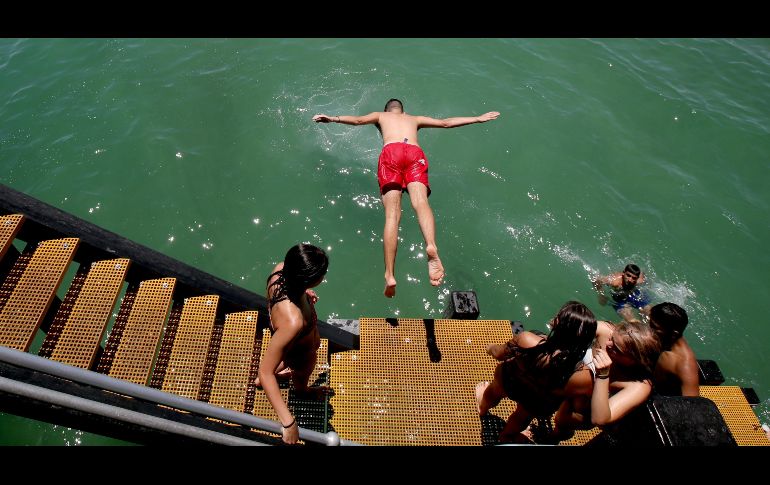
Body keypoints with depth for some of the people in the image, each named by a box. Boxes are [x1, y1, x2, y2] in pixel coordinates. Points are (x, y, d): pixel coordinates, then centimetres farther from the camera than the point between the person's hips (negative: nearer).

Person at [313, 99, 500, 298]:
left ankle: (390, 275, -26)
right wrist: (478, 118, 50)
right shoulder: (415, 119, 40)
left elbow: (359, 119, 17)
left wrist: (334, 118, 16)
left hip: (391, 152, -1)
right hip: (415, 153, 1)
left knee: (392, 215, -13)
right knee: (420, 203, -20)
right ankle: (431, 246, -52)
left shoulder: (380, 116, 36)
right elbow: (446, 123, 41)